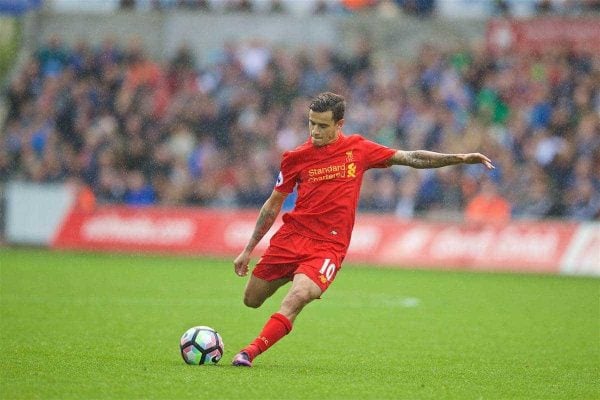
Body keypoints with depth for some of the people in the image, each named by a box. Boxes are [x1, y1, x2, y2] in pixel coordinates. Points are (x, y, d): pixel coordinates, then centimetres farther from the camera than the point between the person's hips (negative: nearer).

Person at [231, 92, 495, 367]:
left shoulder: (357, 149, 1)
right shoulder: (295, 158, 2)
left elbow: (411, 158, 7)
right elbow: (273, 205, 12)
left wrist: (460, 158, 0)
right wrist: (247, 250, 11)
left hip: (329, 246, -3)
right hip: (291, 237, 3)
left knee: (296, 299, -27)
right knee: (251, 300, 10)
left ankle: (250, 352, -24)